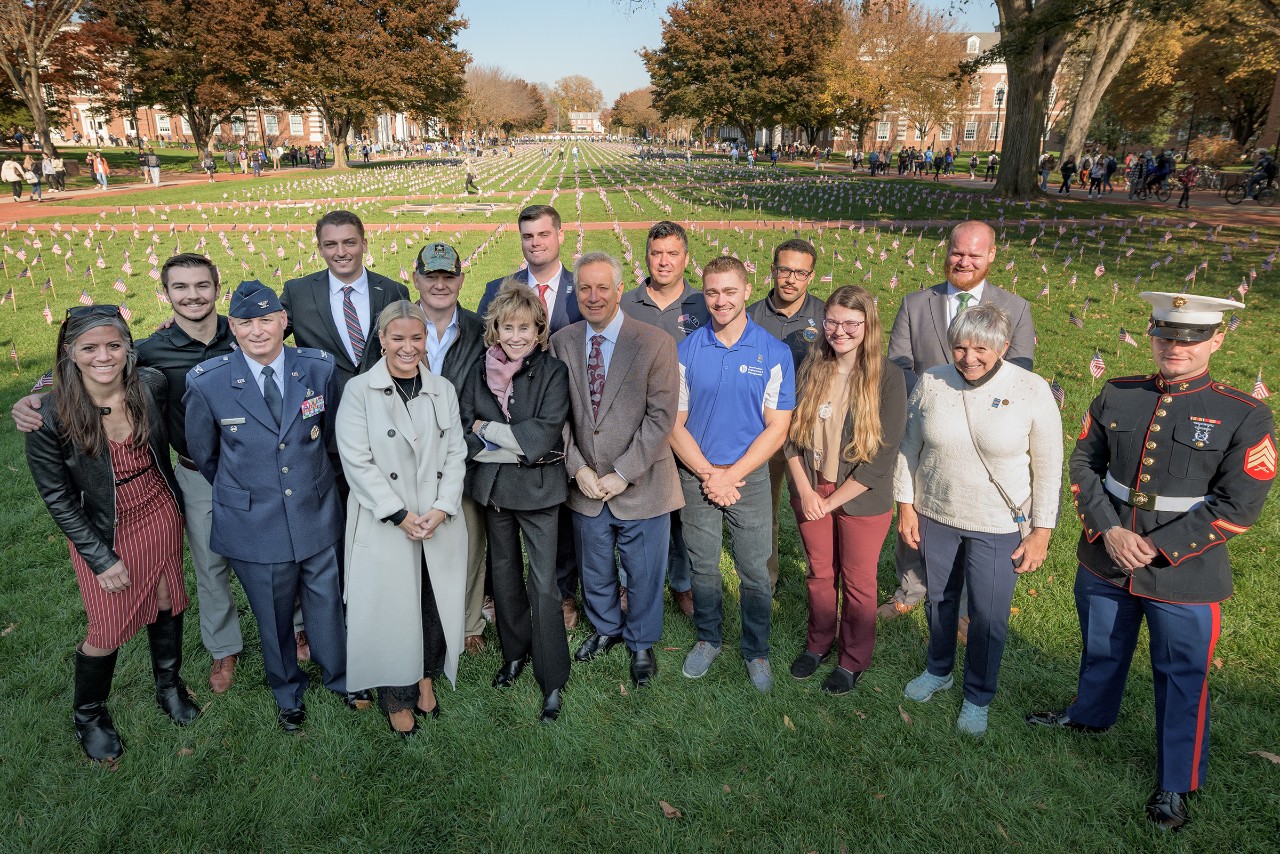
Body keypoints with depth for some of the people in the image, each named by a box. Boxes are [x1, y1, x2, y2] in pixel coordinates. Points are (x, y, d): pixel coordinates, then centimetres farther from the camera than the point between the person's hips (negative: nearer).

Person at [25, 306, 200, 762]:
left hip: (161, 514, 3)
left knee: (166, 602, 19)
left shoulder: (151, 385, -17)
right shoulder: (50, 415, -22)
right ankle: (88, 715, 36)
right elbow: (57, 497, -13)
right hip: (103, 532, -3)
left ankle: (169, 684, 44)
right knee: (108, 632, 7)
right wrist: (100, 558, -11)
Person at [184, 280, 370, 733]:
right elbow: (203, 453, 3)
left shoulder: (318, 368, -9)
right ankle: (287, 692, 44)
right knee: (273, 616, 17)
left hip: (316, 513, 1)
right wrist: (241, 489, 12)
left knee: (327, 602, 17)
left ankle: (341, 676, 45)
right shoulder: (207, 383, -14)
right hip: (253, 524, -1)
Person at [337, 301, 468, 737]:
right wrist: (400, 515, -15)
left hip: (439, 522, 3)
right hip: (385, 524, -3)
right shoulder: (359, 391, -5)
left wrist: (442, 509, -9)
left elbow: (456, 454, 5)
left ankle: (426, 678, 35)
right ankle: (397, 694, 27)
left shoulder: (443, 390, 7)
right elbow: (356, 461, -10)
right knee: (391, 608, 6)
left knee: (436, 603, 11)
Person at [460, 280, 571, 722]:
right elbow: (466, 437, -5)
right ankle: (514, 652, 38)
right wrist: (519, 448, -16)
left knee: (543, 584, -3)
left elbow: (545, 435, -19)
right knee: (504, 573, 18)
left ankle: (552, 680, 9)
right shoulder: (480, 374, 1)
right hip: (493, 487, 4)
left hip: (538, 488, -4)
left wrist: (487, 429, -14)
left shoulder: (553, 372, -9)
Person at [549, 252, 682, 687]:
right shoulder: (561, 343, 0)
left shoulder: (655, 344, -12)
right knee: (594, 569, 22)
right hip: (586, 485, 3)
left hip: (641, 486, -3)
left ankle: (641, 643, 39)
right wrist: (578, 467, -10)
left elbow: (661, 416, -15)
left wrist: (622, 474, -17)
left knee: (643, 573, 13)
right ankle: (605, 628, 49)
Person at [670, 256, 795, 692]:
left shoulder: (774, 352, -7)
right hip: (697, 475, 1)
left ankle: (756, 650, 30)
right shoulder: (687, 350, -3)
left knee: (754, 572, 8)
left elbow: (777, 427, -8)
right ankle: (708, 639, 36)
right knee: (703, 567, 15)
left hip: (750, 477, -1)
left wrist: (731, 475, -13)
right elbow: (675, 422, -2)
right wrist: (707, 473, -12)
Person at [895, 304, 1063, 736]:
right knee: (939, 599, 20)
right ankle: (938, 670, 45)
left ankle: (978, 696, 31)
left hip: (997, 525, -2)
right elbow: (909, 448, 2)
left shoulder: (1032, 390, -14)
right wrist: (906, 505, 2)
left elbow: (1048, 467, -7)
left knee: (989, 615, 7)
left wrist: (1042, 530, -7)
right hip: (935, 514, 3)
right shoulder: (931, 382, -8)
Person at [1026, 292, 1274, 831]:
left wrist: (1158, 548, -18)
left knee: (1182, 680, 13)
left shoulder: (1246, 418, -12)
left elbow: (1238, 507, -14)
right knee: (1100, 650, 25)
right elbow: (1083, 465, 1)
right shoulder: (1116, 397, -2)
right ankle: (1089, 715, 53)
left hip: (1185, 580, -3)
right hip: (1103, 561, 3)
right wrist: (1108, 531, -13)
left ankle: (1176, 784, 34)